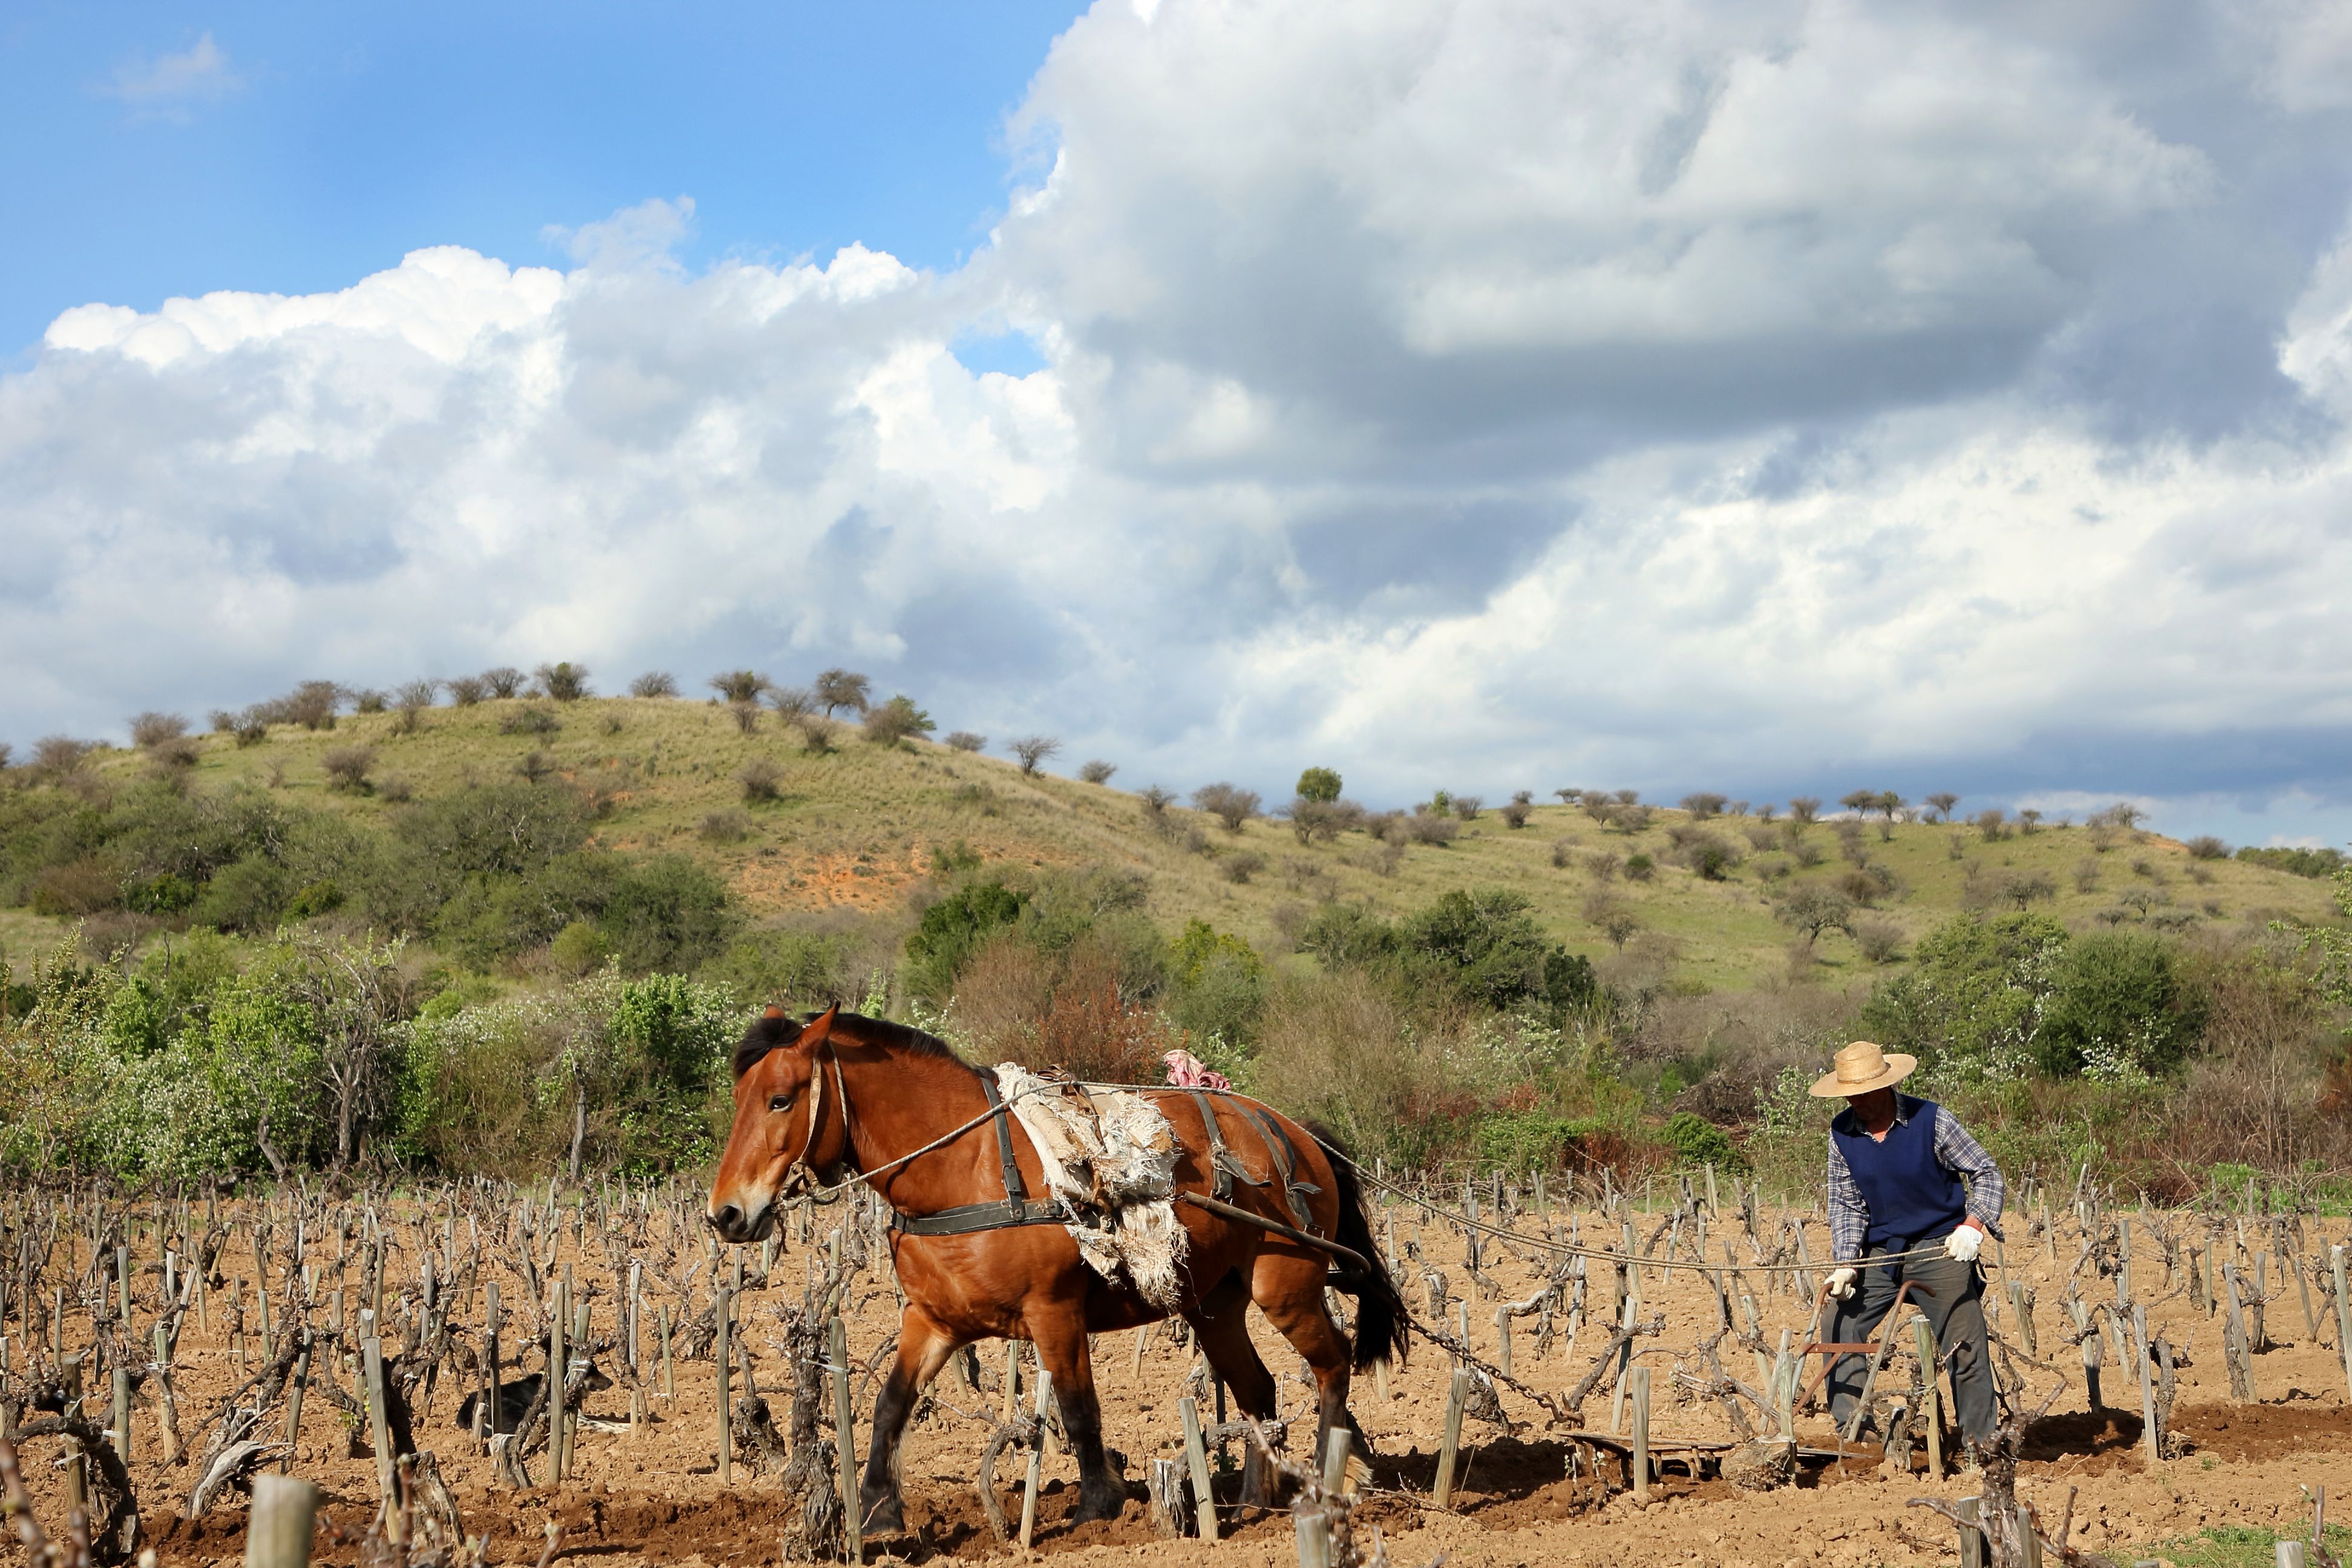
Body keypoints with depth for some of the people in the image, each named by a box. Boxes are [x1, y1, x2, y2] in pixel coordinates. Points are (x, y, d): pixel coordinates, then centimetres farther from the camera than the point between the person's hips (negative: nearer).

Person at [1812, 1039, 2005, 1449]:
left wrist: (1973, 1225, -23)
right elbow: (1846, 1204, 3)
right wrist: (1846, 1265, -10)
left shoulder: (1931, 1121, -13)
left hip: (1939, 1248, -4)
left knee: (1966, 1346, -6)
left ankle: (1981, 1441, 6)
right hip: (1879, 1253, 4)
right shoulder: (1842, 1134, -2)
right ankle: (1851, 1429, 6)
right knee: (1839, 1327, -3)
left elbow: (1988, 1174, -7)